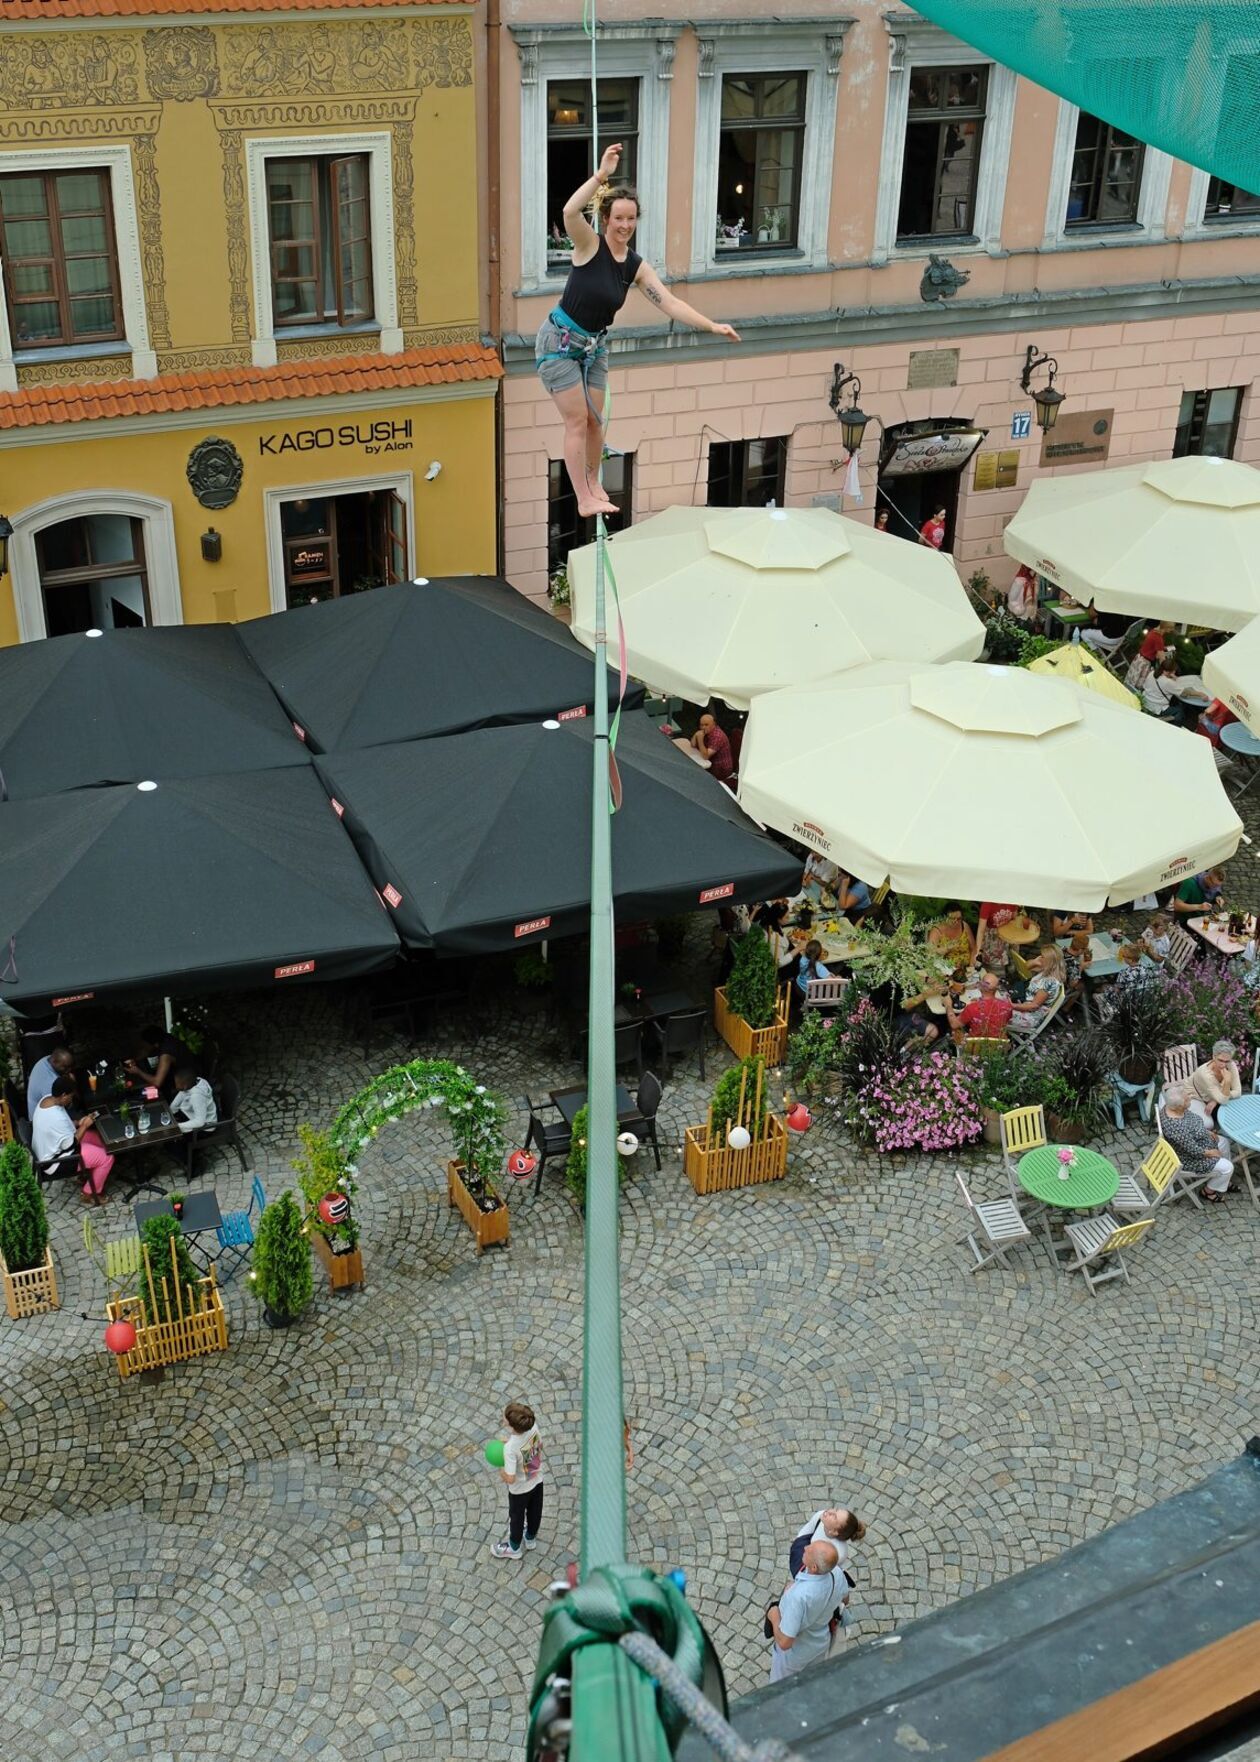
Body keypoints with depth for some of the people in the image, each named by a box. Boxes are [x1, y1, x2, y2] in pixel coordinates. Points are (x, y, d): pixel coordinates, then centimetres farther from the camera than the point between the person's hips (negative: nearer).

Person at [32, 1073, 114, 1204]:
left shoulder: (47, 1099, -6)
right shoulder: (57, 1117, -35)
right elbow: (70, 1145, -24)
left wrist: (78, 1123, 1)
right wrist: (85, 1126, -15)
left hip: (49, 1147, 10)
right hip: (55, 1160, -10)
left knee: (99, 1138, 16)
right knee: (106, 1157, -8)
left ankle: (85, 1174, 30)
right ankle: (90, 1194, 9)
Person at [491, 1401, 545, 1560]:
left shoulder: (510, 1448, -41)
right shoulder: (533, 1427, -25)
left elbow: (510, 1479, -34)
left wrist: (501, 1472, -12)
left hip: (519, 1489, -5)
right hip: (537, 1480, 5)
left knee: (516, 1517, 24)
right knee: (535, 1511, 30)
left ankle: (514, 1548, 50)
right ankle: (530, 1538, 58)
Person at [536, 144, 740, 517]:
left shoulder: (636, 267, -1)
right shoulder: (589, 244, -16)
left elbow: (670, 303, -2)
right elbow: (570, 212, -37)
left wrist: (712, 326, -10)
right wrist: (601, 175, -43)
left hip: (594, 345, 6)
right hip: (559, 342, -6)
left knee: (595, 419, 12)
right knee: (577, 421, -4)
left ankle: (593, 483, 33)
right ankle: (584, 500, 1)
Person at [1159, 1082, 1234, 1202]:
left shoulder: (1171, 1107, -13)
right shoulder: (1177, 1128, -40)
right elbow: (1194, 1151, -28)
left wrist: (1206, 1131, 1)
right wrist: (1211, 1153, -13)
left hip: (1192, 1142, 9)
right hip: (1189, 1159, -9)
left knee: (1223, 1143, 19)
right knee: (1227, 1167, -2)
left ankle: (1222, 1182, 36)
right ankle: (1209, 1191, 23)